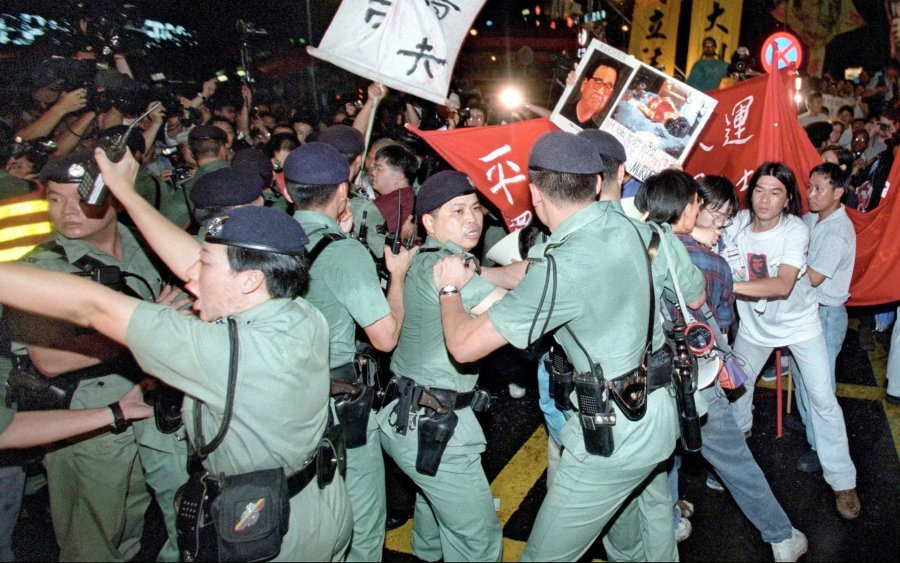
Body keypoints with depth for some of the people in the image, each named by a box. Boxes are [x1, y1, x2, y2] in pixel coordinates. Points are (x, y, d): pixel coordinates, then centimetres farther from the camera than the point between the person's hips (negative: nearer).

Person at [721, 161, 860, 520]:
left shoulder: (796, 231, -26)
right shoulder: (738, 224, -16)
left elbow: (783, 285, -39)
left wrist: (730, 285, -50)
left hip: (799, 323, -3)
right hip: (755, 324, 3)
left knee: (823, 399, -1)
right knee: (737, 384, 17)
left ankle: (842, 480, 15)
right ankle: (739, 432, 50)